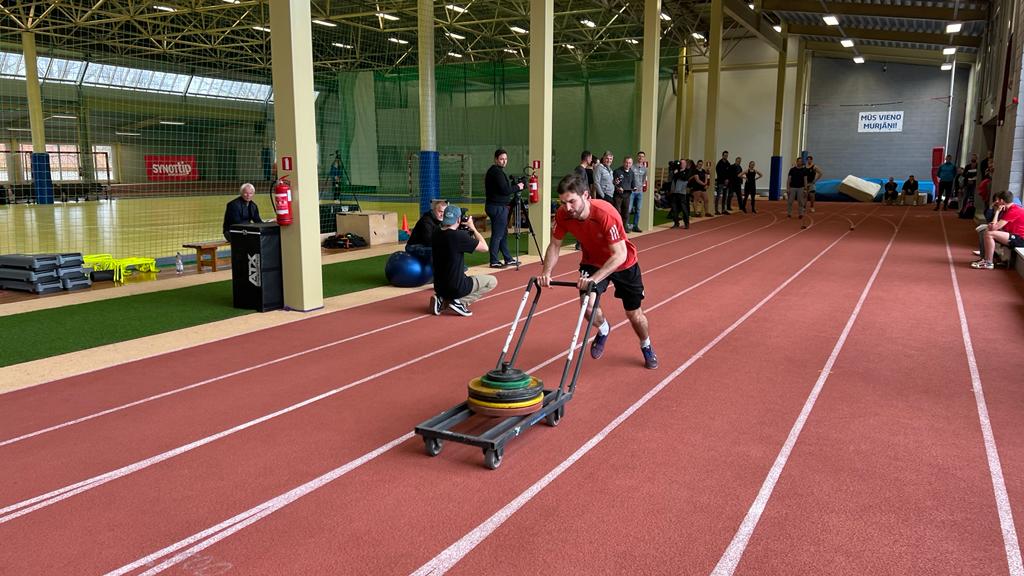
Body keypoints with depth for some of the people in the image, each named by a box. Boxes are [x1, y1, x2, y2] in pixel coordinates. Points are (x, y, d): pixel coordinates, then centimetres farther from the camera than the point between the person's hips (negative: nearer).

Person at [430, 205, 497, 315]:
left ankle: (442, 300, 10)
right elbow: (485, 247, -11)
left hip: (439, 288, 7)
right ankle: (459, 302, -4)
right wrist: (472, 228, -1)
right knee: (492, 281, 13)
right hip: (456, 288, -7)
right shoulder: (458, 236, -20)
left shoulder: (437, 235, 1)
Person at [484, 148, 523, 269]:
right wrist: (517, 187, -7)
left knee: (503, 234, 15)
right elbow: (505, 190, -21)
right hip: (498, 207, -10)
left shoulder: (492, 171, 17)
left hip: (493, 205, 10)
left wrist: (513, 188, 11)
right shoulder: (497, 172, -15)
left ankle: (508, 259, 22)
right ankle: (494, 261, 0)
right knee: (497, 235, -5)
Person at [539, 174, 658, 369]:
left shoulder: (606, 214, -38)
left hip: (623, 264, -3)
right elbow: (555, 245, -9)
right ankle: (603, 330, 17)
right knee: (588, 305, -20)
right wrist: (547, 272, -26)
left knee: (634, 314, 8)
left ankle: (646, 347, 42)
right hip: (592, 261, 3)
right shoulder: (562, 215, -23)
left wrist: (594, 279, -49)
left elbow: (620, 255, -39)